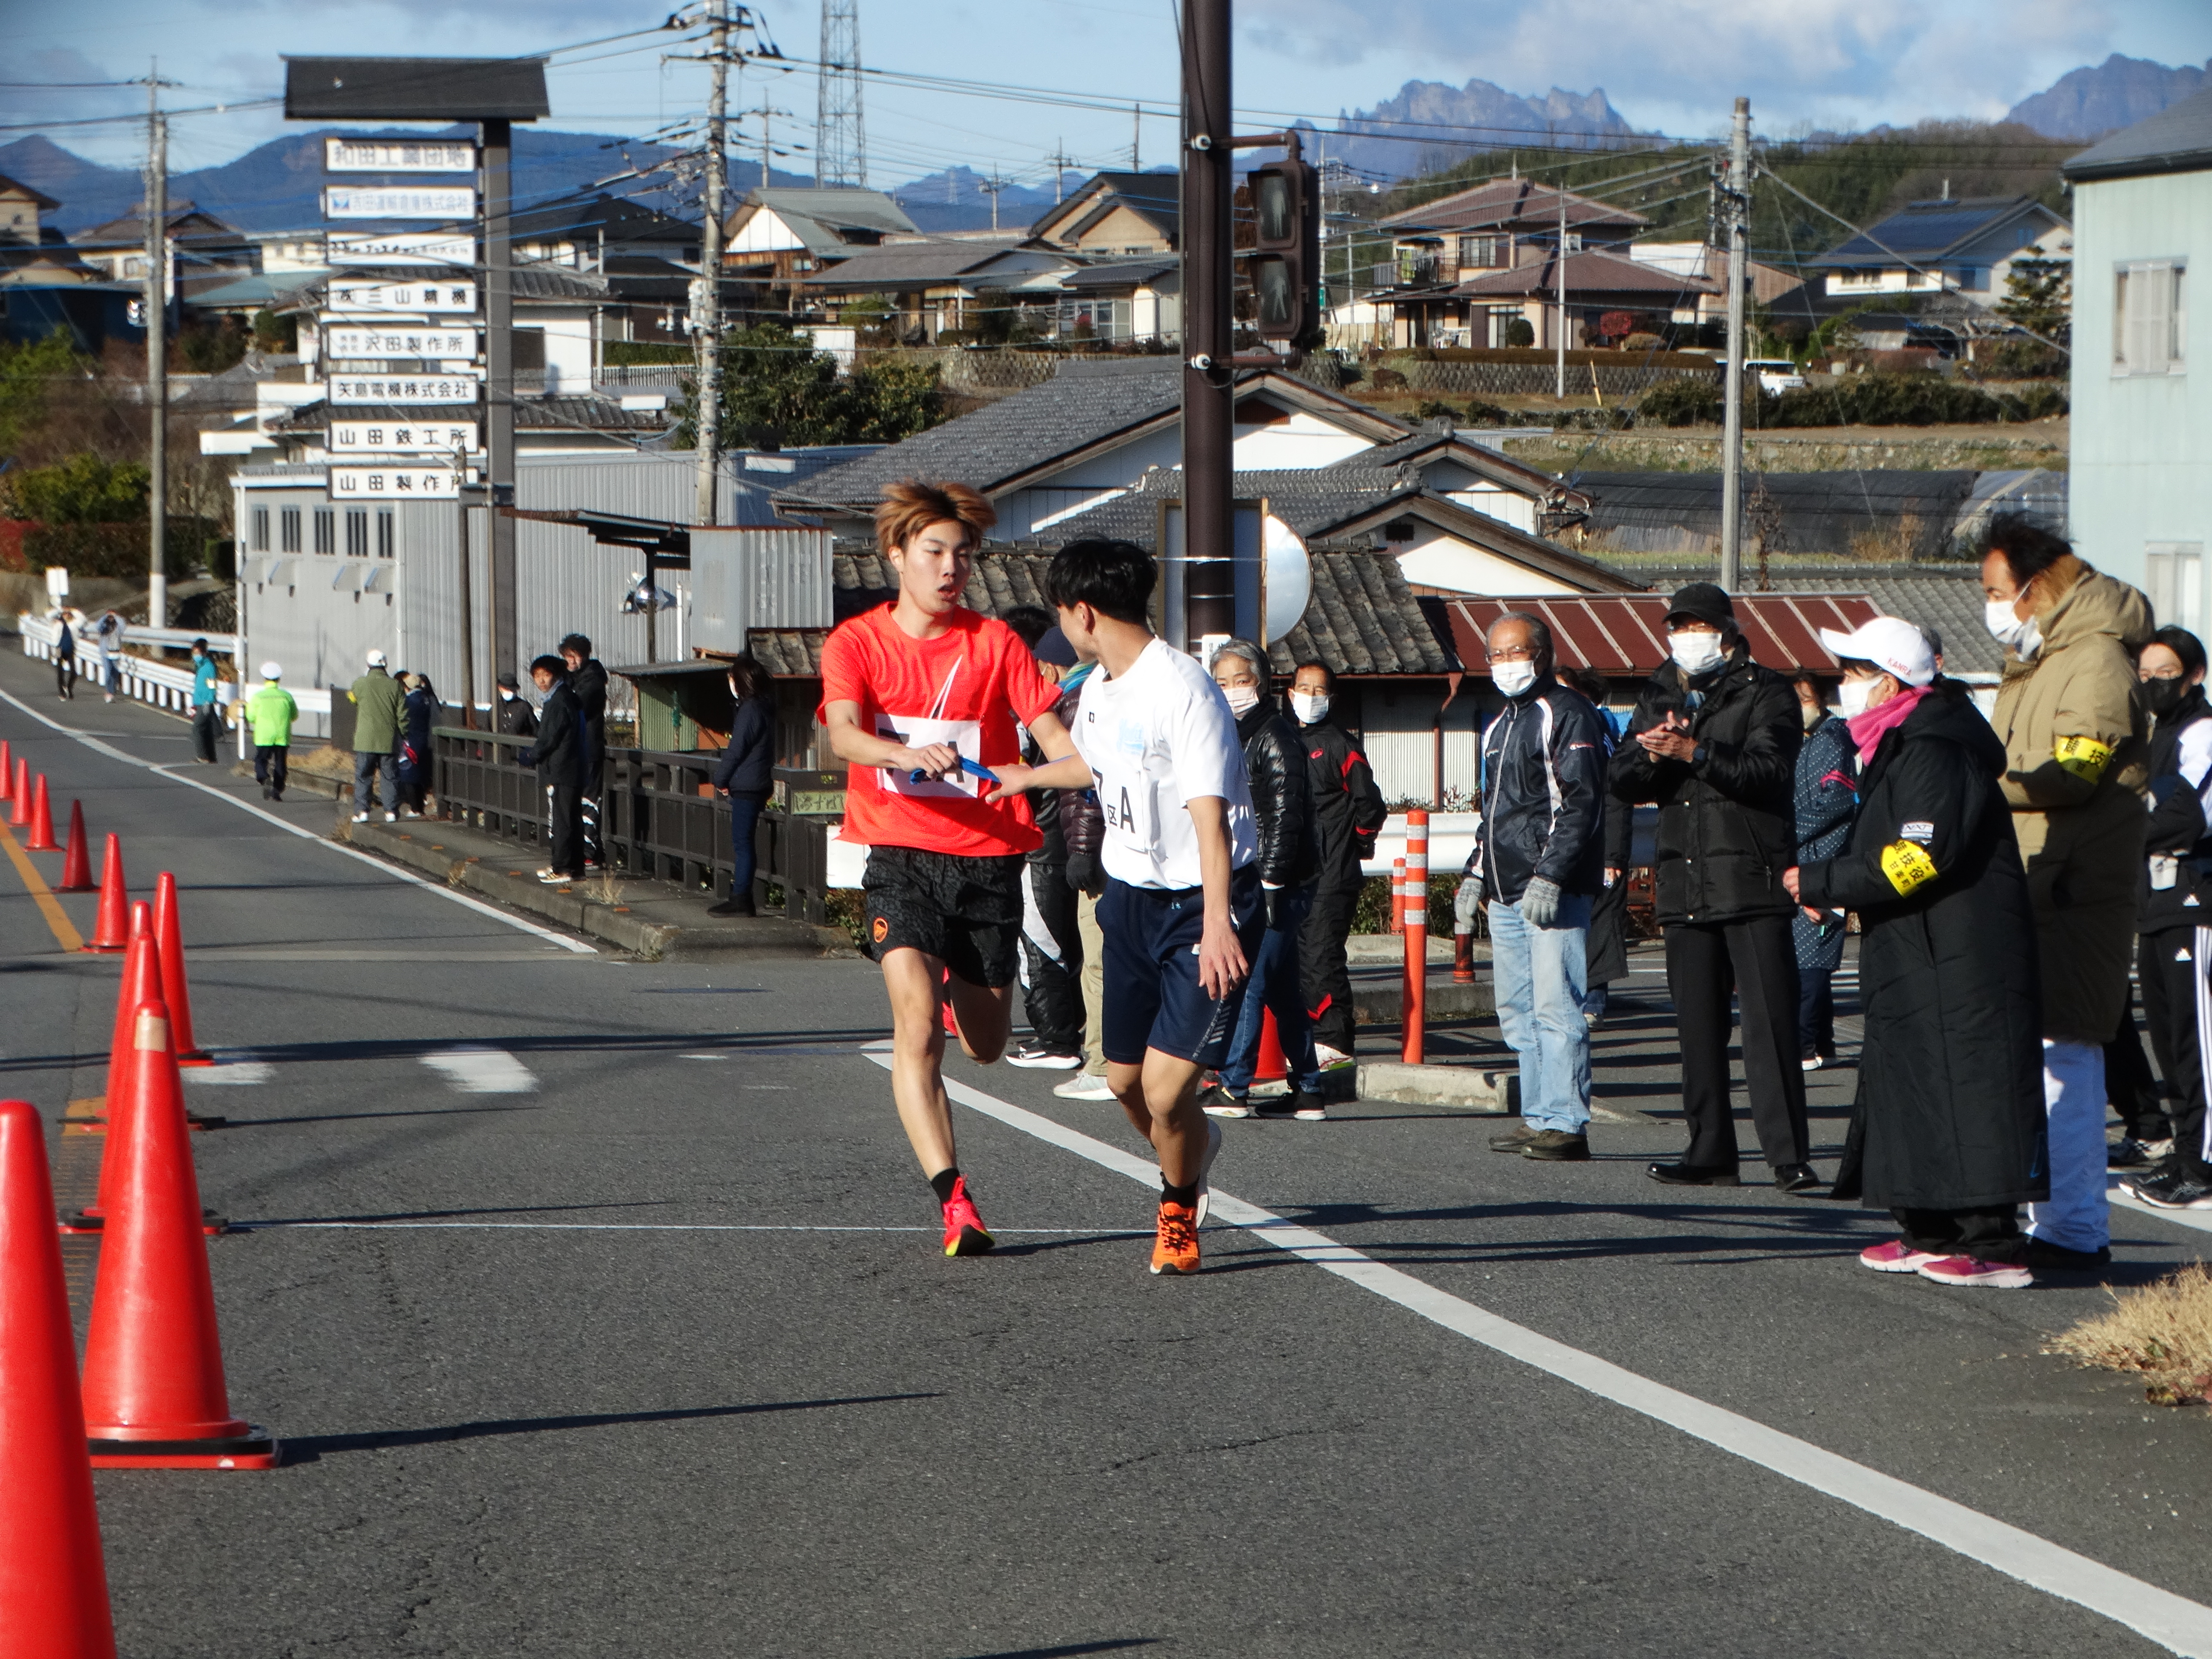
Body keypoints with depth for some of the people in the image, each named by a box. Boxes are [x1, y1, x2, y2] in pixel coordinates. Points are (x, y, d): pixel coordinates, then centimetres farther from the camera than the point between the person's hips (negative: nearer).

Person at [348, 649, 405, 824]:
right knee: (391, 777, 8)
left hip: (365, 741, -1)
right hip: (389, 742, 1)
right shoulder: (395, 686, -2)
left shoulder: (361, 684, -5)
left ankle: (361, 811, 0)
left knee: (363, 777, 6)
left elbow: (351, 698, 17)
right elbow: (402, 715, 1)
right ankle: (391, 811, 6)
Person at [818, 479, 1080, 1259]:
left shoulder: (995, 642, 6)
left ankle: (960, 984, 49)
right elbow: (843, 734, -15)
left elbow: (1051, 728, -2)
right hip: (901, 853, -2)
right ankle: (953, 1200, -21)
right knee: (917, 1027, -20)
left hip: (989, 855, 2)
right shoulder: (856, 641, 2)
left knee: (986, 1046, 11)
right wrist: (907, 755, -36)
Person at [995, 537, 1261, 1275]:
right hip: (1131, 896, 8)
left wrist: (1216, 923, -36)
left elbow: (1210, 814, -27)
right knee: (1125, 1079, 12)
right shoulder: (1099, 689, 7)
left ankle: (1178, 1207, 16)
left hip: (1202, 905, -8)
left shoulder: (1183, 692, -21)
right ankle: (1193, 1148, 45)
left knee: (1166, 1086, -13)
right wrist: (1027, 776, 50)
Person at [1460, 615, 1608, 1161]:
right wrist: (1475, 873, 22)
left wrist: (1550, 875, -21)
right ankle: (1538, 1117, 14)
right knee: (1517, 1011, 9)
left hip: (1555, 890, -9)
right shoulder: (1501, 723, 22)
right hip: (1506, 892, 9)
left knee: (1555, 1006, -11)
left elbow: (1581, 803, -15)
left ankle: (1564, 1123, -12)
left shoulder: (1567, 714, -7)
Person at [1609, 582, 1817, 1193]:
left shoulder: (1764, 694, 0)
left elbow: (1769, 772, -15)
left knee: (1770, 1022, -9)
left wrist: (1696, 753, -24)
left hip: (1753, 886, -6)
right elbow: (1623, 781, 10)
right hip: (1685, 886, 6)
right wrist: (1653, 756, -11)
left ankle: (1788, 1155, -10)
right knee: (1698, 1027, 7)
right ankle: (1710, 1153, 13)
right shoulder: (1658, 698, 17)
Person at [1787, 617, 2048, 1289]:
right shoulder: (1897, 748, 18)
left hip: (1960, 962, -11)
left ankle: (1995, 1245, -12)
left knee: (1966, 1090, -11)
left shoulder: (1935, 751, -16)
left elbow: (1921, 858, -24)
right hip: (1915, 961, 11)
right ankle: (1933, 1232, 19)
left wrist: (1822, 883, -17)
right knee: (1907, 1083, 13)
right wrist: (1828, 884, 7)